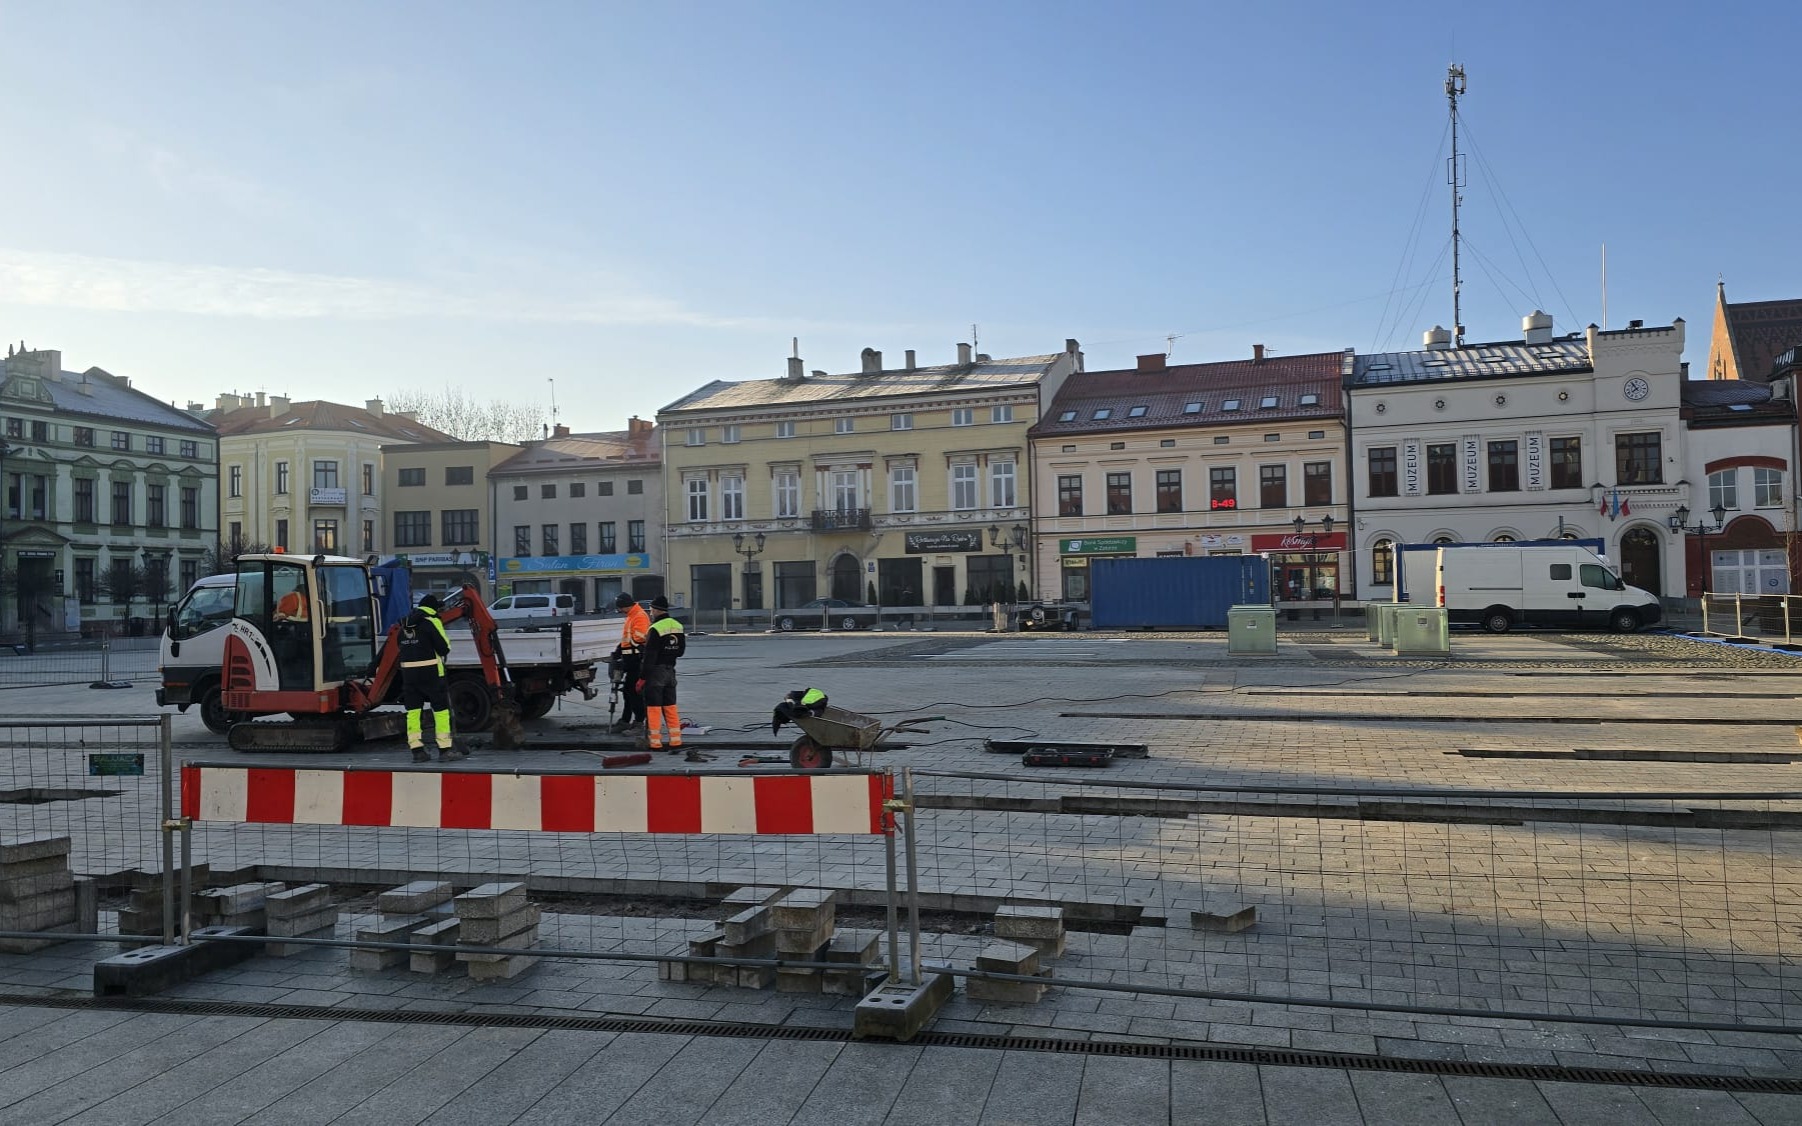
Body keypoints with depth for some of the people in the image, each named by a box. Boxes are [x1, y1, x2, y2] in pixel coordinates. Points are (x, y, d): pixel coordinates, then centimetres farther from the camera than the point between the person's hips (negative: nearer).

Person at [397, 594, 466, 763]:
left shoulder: (405, 624, 13)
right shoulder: (431, 622, -8)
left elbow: (402, 646, 17)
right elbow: (444, 647, -10)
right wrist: (442, 651, 11)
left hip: (407, 670, 6)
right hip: (429, 671, -6)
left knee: (413, 710, 8)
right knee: (441, 708, 0)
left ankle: (417, 750, 9)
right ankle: (445, 749, -2)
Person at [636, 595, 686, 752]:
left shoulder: (655, 629, -17)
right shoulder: (678, 626, 6)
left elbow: (650, 656, -18)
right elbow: (681, 650, 13)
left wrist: (642, 678, -13)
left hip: (655, 671, -7)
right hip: (670, 670, 7)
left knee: (653, 708, 1)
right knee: (670, 707, 12)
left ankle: (655, 744, 3)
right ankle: (676, 742, 9)